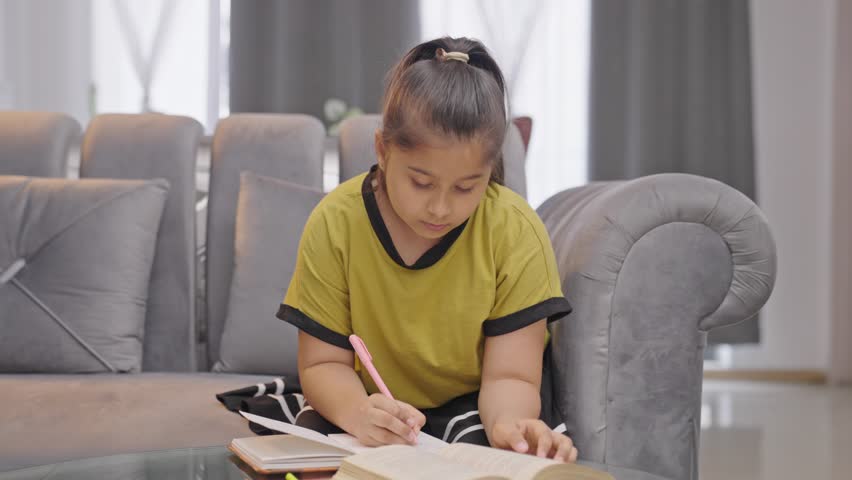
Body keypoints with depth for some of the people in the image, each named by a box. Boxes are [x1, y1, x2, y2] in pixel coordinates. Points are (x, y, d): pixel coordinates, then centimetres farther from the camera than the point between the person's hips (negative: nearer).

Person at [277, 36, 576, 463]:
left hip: (468, 407, 0)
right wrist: (358, 412, -36)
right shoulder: (335, 223, -16)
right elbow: (323, 362, -11)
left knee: (485, 447, -32)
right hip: (372, 404, 0)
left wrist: (507, 423, -43)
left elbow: (509, 375, -18)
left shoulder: (515, 232, -18)